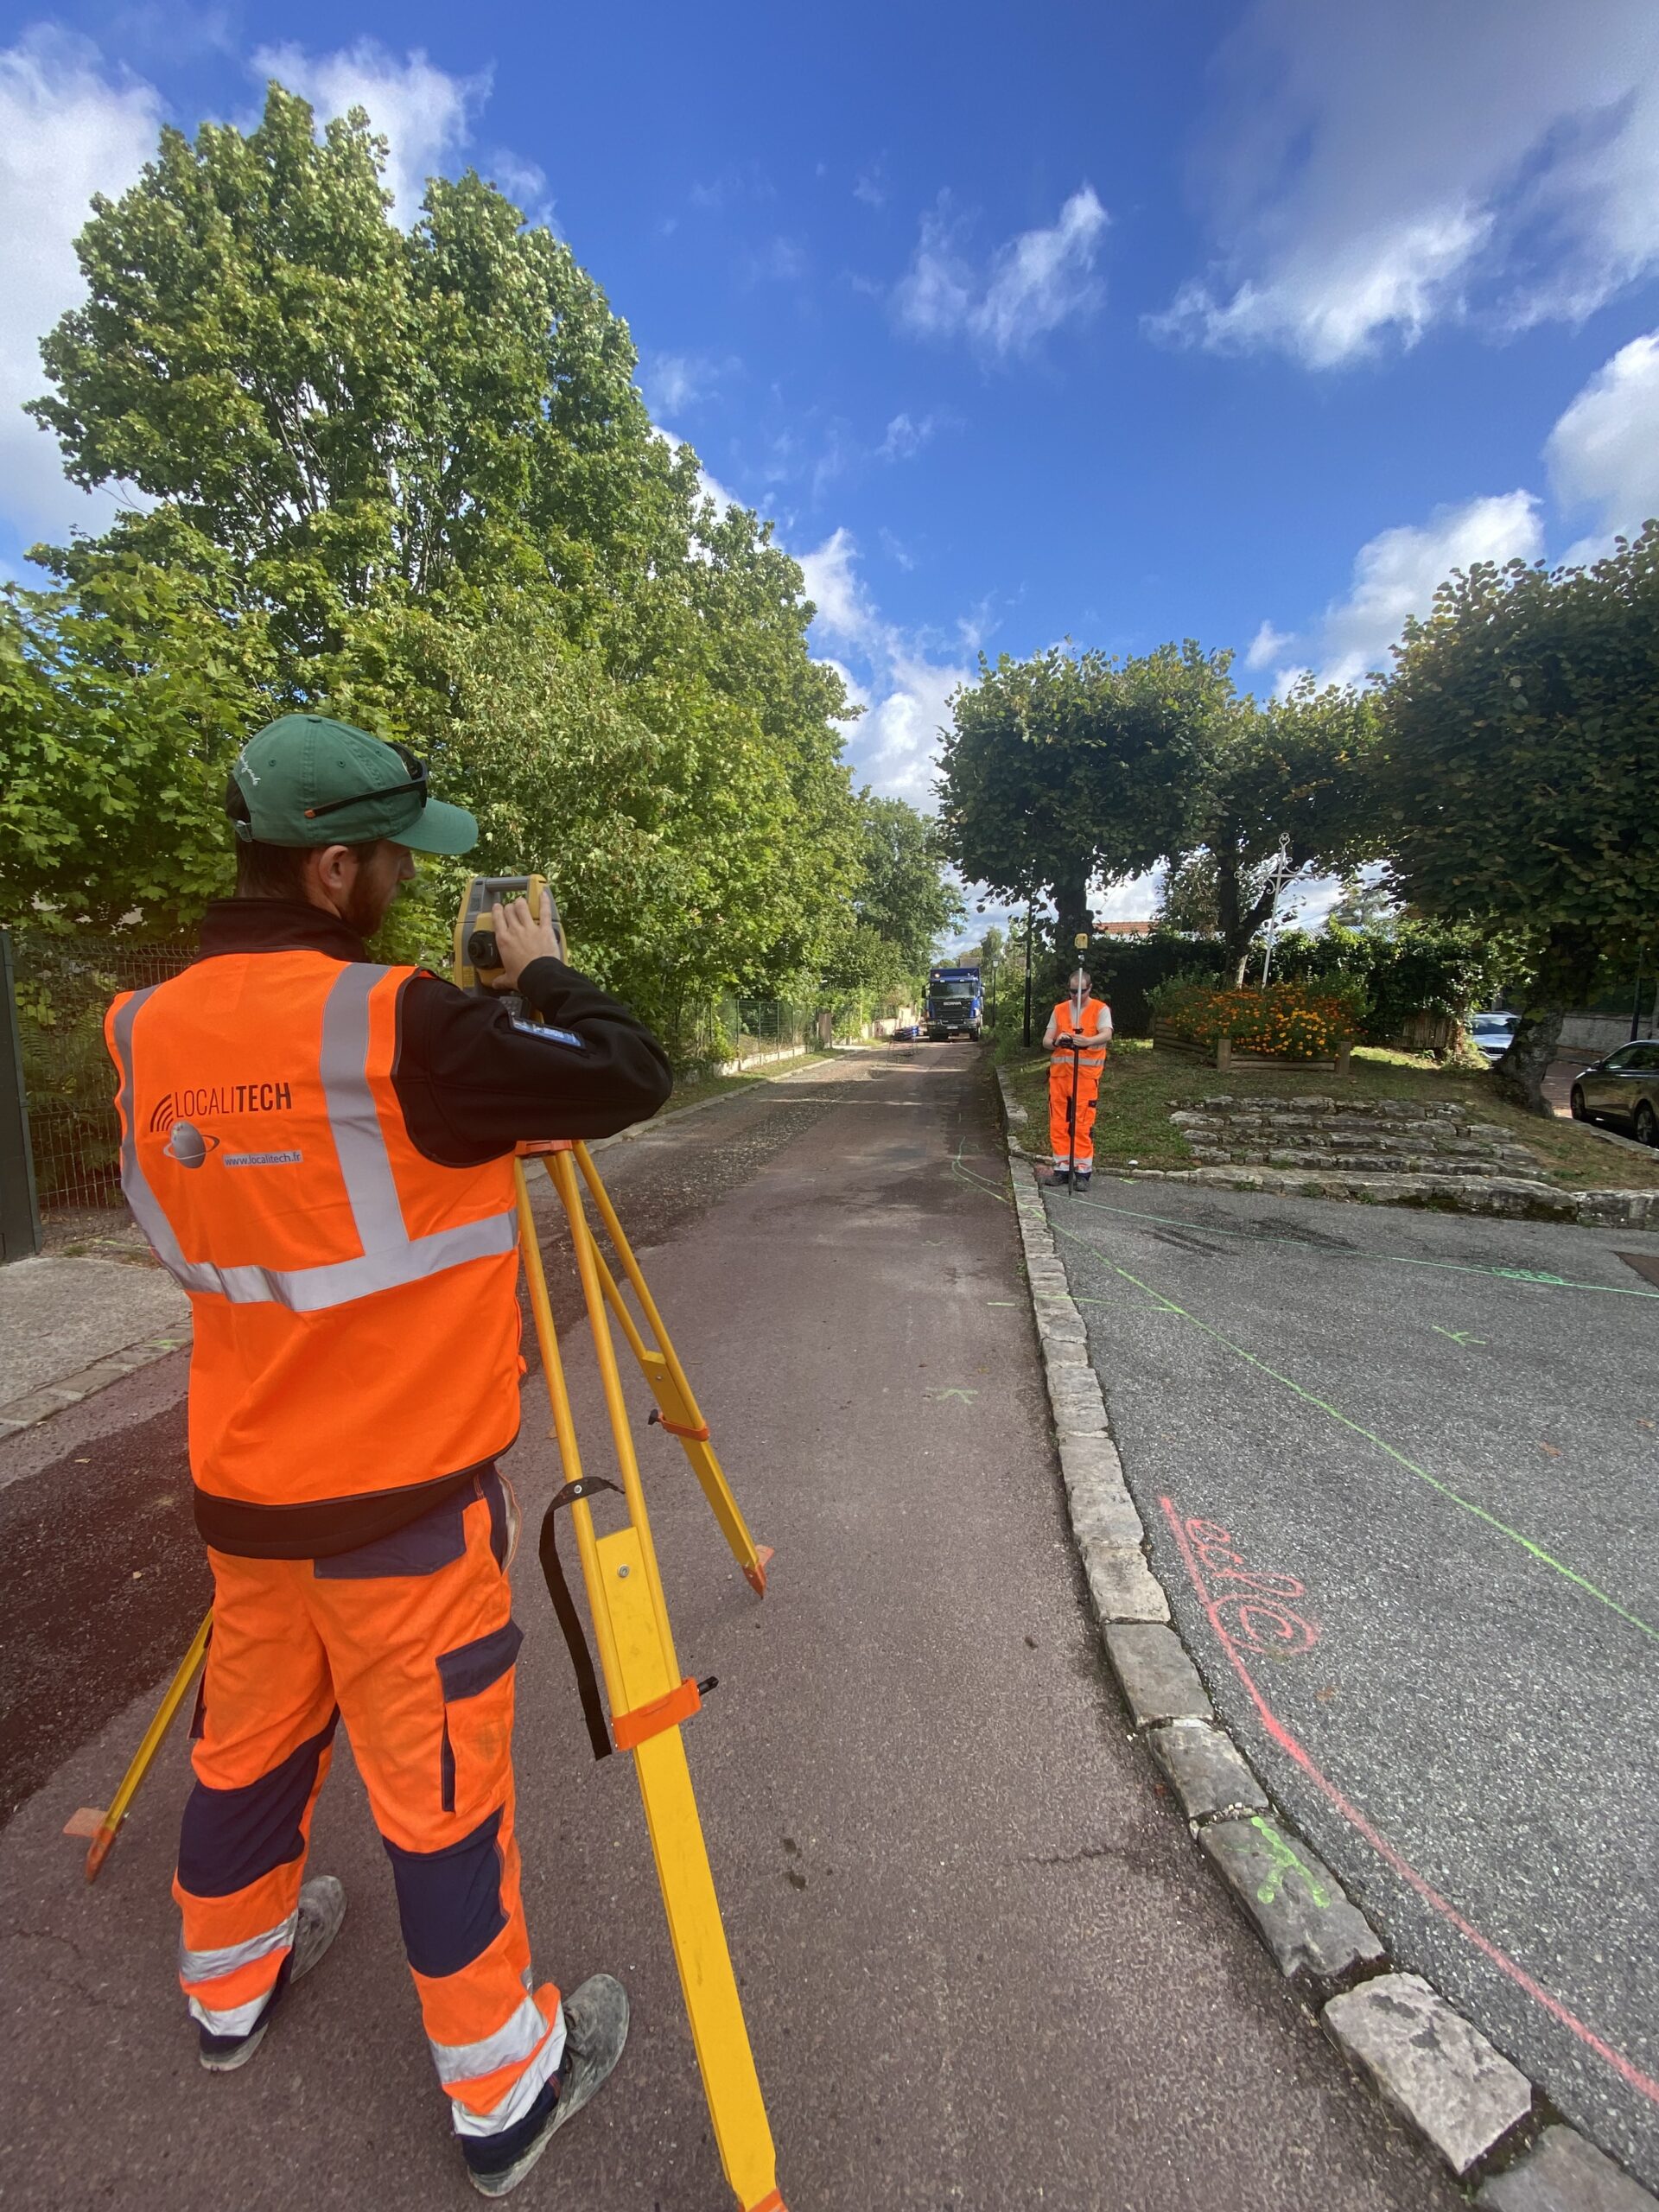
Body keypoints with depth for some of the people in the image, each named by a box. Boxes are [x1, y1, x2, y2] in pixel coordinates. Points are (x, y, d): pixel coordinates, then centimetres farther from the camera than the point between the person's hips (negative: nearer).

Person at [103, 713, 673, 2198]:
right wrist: (541, 972, -1)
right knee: (441, 1787, 12)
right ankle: (504, 2090, 34)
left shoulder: (153, 1032, 0)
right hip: (399, 1491, -6)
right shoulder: (392, 1026, -23)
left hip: (244, 1482, 7)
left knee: (253, 1740, 27)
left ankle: (232, 1989, 52)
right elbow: (631, 1078, -19)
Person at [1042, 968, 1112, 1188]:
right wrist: (1056, 1042, -16)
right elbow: (1046, 1040, 8)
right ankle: (1062, 1169, 14)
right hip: (1059, 1072, 4)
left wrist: (1088, 1041, -37)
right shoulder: (1059, 1010, 12)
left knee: (1083, 1124, -5)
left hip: (1086, 1073, -4)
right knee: (1058, 1122, 5)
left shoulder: (1100, 1009, 0)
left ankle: (1084, 1172, 3)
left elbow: (1107, 1035, -16)